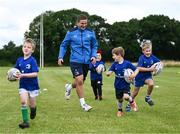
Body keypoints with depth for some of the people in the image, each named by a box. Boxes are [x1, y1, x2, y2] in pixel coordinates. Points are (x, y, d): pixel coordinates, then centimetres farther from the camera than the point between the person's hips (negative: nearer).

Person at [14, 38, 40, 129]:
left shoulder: (32, 61, -17)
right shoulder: (19, 60, -2)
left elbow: (35, 74, -24)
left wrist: (22, 75, -31)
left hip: (32, 85, -3)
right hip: (23, 85, 3)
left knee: (31, 105, 9)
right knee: (23, 102, -13)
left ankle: (33, 109, 46)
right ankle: (25, 121, -5)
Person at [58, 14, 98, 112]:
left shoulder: (90, 32, 4)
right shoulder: (71, 32, -2)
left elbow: (94, 46, 14)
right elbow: (63, 45, 8)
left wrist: (94, 56, -2)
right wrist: (60, 57, -2)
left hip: (86, 61, 4)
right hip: (75, 60, -3)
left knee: (80, 82, 13)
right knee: (79, 80, -16)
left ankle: (69, 87, 47)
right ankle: (83, 103, -2)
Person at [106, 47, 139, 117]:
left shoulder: (127, 63, -14)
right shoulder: (114, 64, -4)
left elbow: (136, 69, -6)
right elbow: (109, 72, -7)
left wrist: (134, 75, -25)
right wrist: (108, 73, -31)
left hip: (126, 84, -3)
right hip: (118, 85, 4)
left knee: (126, 97, -23)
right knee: (119, 99, 13)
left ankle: (132, 101, 11)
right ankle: (120, 110, 39)